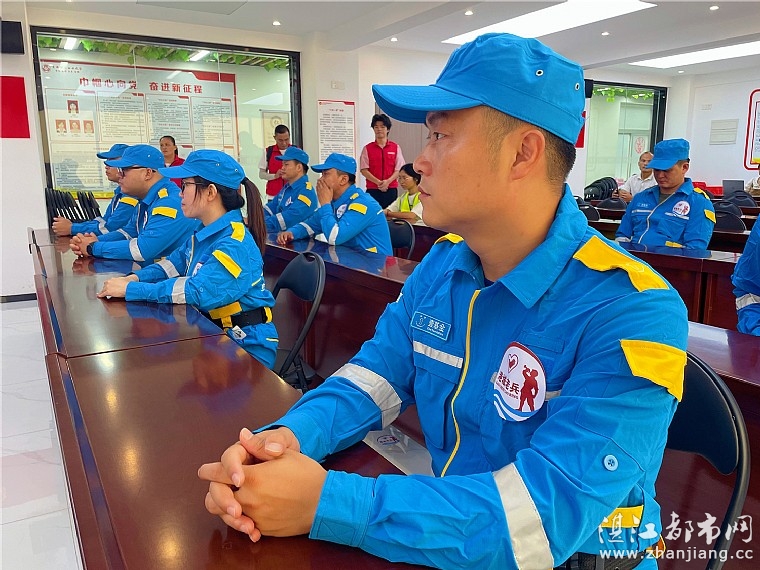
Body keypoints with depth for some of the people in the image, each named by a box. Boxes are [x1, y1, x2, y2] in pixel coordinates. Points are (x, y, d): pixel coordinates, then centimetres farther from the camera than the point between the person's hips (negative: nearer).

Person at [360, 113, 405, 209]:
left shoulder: (396, 147, 7)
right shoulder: (367, 148, 6)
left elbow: (399, 169, 3)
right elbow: (364, 170, 0)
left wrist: (388, 181, -14)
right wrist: (378, 182, -13)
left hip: (391, 189, 1)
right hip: (372, 190, 0)